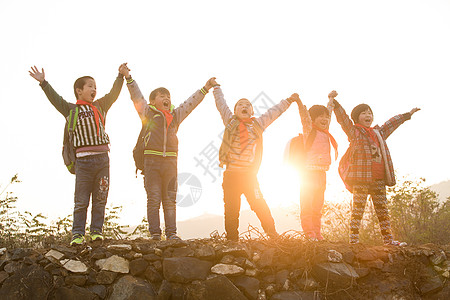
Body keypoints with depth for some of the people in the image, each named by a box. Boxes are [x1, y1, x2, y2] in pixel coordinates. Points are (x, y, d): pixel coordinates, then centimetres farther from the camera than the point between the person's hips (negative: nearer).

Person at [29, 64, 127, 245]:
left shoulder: (100, 106, 17)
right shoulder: (71, 110, 7)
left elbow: (113, 94, 17)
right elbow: (55, 99, -2)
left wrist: (121, 76, 11)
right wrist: (43, 82, -10)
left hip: (102, 158, 4)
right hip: (84, 160, -4)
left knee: (100, 199, 4)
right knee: (81, 201, -3)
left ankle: (96, 231, 10)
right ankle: (78, 234, 1)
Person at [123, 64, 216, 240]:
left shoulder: (176, 115, 17)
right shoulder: (148, 113, 6)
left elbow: (191, 103, 22)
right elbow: (137, 96, -2)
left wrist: (205, 88, 21)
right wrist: (129, 78, -11)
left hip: (170, 161, 4)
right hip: (152, 160, -4)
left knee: (170, 200, 6)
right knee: (154, 199, -2)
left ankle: (171, 233, 10)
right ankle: (155, 233, 1)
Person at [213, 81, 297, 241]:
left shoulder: (257, 124, 11)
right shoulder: (230, 121, 8)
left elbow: (274, 112, 18)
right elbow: (221, 104, 20)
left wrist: (289, 100, 19)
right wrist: (217, 88, 30)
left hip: (249, 175, 0)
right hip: (230, 174, 0)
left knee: (259, 205, -4)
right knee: (231, 209, 2)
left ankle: (272, 235, 8)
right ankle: (232, 239, 12)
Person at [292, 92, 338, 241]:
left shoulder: (325, 132, 15)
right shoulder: (309, 130, -2)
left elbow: (328, 111, 30)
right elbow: (305, 116, -18)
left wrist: (331, 99, 42)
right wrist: (298, 101, -33)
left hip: (322, 173, 7)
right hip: (309, 172, -7)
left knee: (318, 206, 10)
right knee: (307, 205, -5)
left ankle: (317, 232, 15)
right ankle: (309, 232, -2)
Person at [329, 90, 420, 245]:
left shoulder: (379, 132, 21)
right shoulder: (354, 132, 3)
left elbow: (393, 122, 35)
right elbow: (342, 118, -8)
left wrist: (408, 114, 46)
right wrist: (334, 102, -20)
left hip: (379, 179, 6)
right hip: (360, 177, -6)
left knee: (383, 209, 8)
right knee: (358, 209, -8)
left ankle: (388, 239, 13)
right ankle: (353, 240, -6)